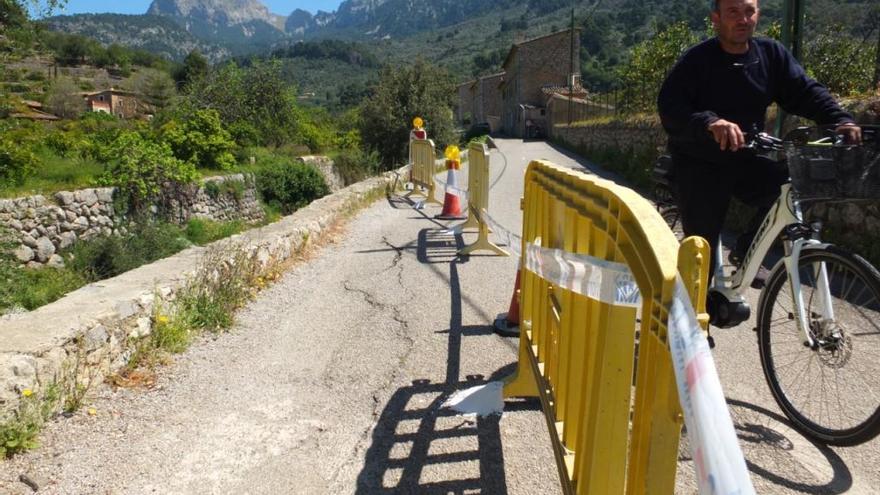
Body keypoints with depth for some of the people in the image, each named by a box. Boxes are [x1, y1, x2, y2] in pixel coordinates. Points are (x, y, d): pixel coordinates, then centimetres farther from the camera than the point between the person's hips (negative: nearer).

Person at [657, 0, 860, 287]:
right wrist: (710, 122, -45)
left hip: (746, 160, 5)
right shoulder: (697, 59, -14)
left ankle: (745, 252, 5)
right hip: (699, 166, -4)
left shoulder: (771, 53, 1)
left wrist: (841, 120, -21)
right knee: (701, 249, -4)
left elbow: (805, 91, -4)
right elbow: (670, 107, -27)